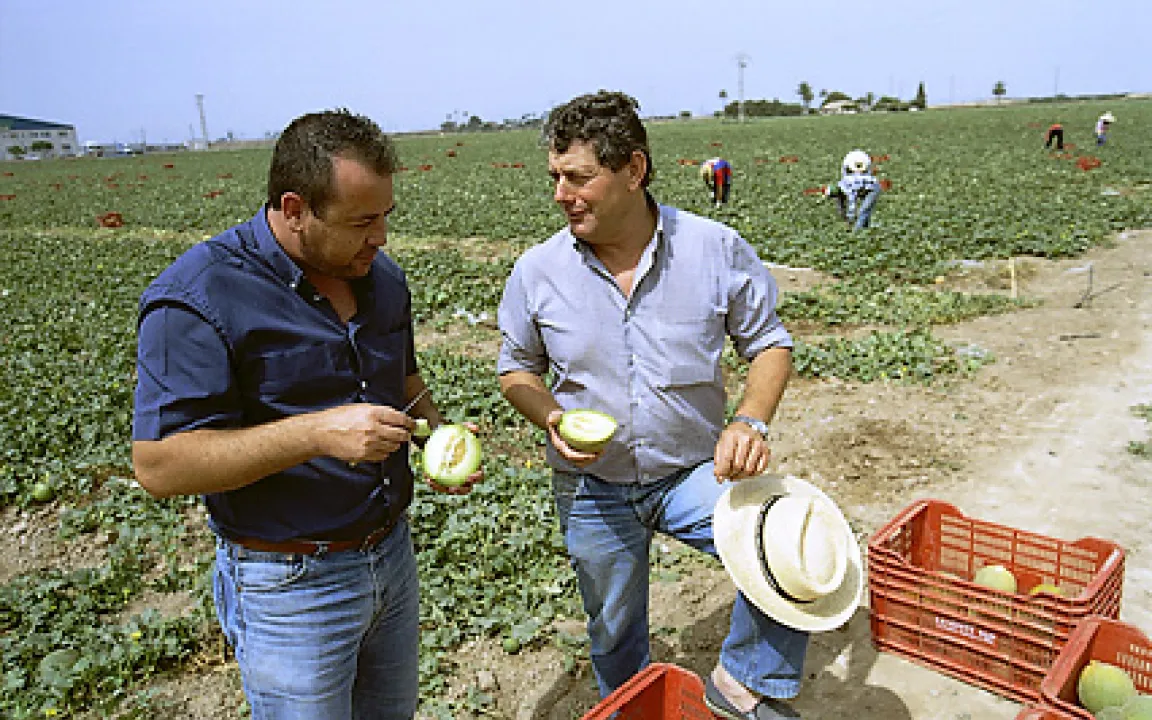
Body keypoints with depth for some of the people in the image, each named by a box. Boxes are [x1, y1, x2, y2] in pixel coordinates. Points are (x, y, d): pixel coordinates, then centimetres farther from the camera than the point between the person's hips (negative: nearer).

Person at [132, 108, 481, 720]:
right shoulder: (197, 299, -20)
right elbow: (158, 465, -23)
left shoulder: (382, 277, 2)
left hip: (392, 552, 7)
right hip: (290, 586, -6)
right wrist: (315, 433, -32)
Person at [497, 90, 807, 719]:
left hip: (694, 473, -1)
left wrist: (751, 421, -20)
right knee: (615, 641, 18)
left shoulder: (717, 250, -13)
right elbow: (517, 367, 4)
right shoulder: (537, 272, -10)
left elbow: (768, 343, -2)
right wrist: (551, 419, -17)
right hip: (592, 488, 1)